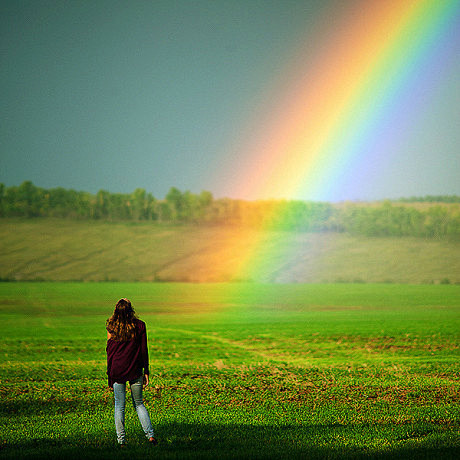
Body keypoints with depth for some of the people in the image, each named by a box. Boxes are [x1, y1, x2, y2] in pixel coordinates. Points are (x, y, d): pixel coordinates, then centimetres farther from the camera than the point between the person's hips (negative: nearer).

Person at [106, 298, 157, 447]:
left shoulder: (112, 327, -4)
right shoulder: (139, 325, -3)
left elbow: (109, 350, 0)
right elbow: (144, 350, 0)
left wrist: (110, 373, 6)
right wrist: (146, 372, 7)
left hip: (117, 370, -1)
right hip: (135, 370, 1)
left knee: (119, 406, 6)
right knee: (138, 403, 13)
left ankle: (121, 440, 4)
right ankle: (150, 435, 4)